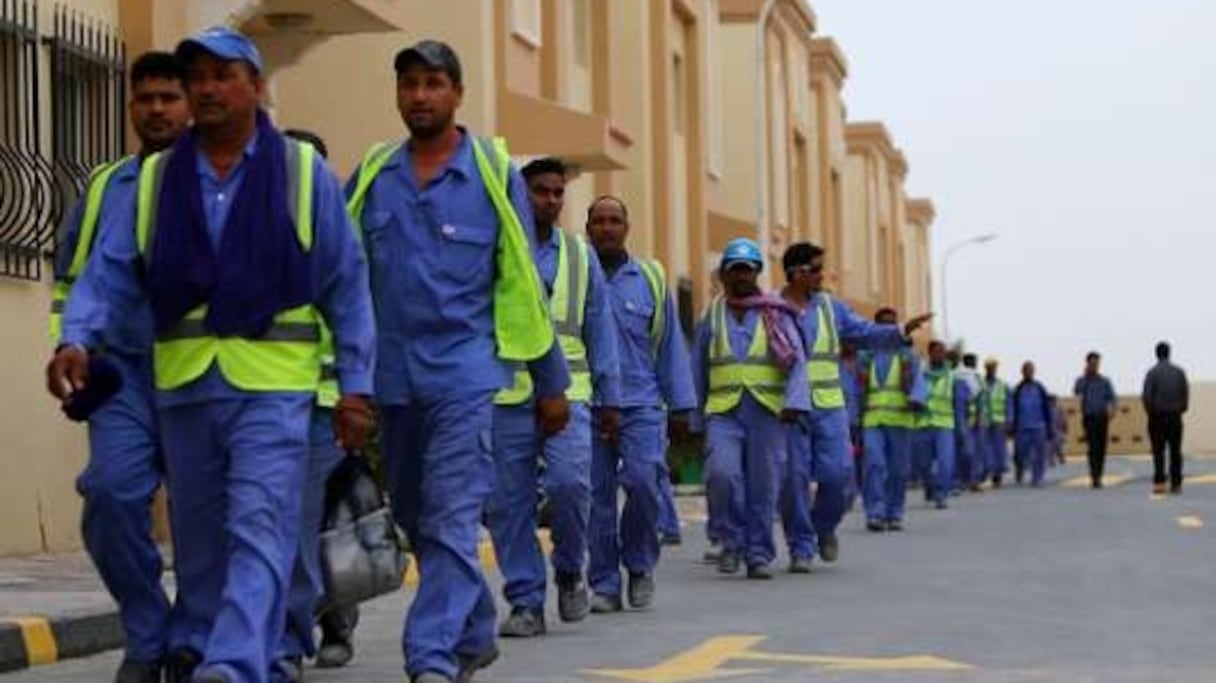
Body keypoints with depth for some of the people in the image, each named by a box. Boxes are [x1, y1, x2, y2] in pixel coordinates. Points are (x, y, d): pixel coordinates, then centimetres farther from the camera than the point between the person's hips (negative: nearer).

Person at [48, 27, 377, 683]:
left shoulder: (303, 173, 3)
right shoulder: (156, 179, 10)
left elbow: (346, 286, 4)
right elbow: (111, 272, 4)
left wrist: (355, 384, -1)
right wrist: (76, 340, -15)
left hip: (272, 386, -3)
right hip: (183, 383, 3)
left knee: (258, 531, -13)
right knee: (198, 537, 13)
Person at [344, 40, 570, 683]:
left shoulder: (494, 173, 0)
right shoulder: (372, 175, 7)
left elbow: (523, 283, 4)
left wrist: (552, 382, 7)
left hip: (464, 371, -4)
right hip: (393, 375, 4)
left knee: (451, 520, -13)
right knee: (416, 520, 14)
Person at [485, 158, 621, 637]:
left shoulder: (580, 255, 14)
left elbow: (600, 328, 16)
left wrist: (610, 399, 13)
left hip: (567, 394, 1)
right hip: (505, 398, -1)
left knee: (569, 482, -18)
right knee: (510, 504, 0)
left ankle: (570, 570, 8)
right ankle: (526, 603, 11)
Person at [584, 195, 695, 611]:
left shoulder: (650, 279, 10)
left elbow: (670, 347, 13)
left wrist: (680, 407, 9)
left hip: (641, 403, 0)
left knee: (643, 480, -15)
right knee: (596, 495, 0)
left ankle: (639, 564, 8)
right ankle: (604, 585, 9)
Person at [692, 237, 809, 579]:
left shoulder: (776, 314, 6)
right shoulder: (712, 315, 12)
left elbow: (797, 362, -2)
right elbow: (698, 369, 17)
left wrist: (795, 404, -16)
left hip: (768, 410, -1)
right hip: (723, 411, 1)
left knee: (763, 484, -1)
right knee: (721, 472, -19)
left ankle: (758, 553, 13)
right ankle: (732, 541, 0)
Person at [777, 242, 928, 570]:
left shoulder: (830, 306, 10)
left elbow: (868, 334, 6)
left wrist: (902, 331, -9)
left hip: (828, 407, 3)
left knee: (838, 475, -5)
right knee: (794, 479, -4)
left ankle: (824, 526, 23)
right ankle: (801, 548, 8)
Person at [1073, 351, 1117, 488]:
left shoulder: (1105, 381, 9)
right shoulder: (1082, 380, 6)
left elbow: (1112, 398, 4)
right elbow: (1077, 392, -14)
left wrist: (1113, 409, -17)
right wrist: (1086, 375, -12)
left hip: (1102, 417, 2)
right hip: (1089, 418, -2)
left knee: (1101, 448, 2)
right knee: (1093, 447, -13)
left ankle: (1097, 476, 13)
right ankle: (1094, 477, -19)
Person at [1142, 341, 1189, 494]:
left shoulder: (1152, 373, -7)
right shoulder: (1179, 372, 2)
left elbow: (1146, 396, -10)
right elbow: (1186, 393, 0)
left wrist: (1150, 412, 4)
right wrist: (1182, 409, 11)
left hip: (1157, 416, -2)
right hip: (1175, 416, 2)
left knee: (1159, 451, 0)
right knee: (1175, 450, 5)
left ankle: (1159, 482, -9)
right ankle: (1176, 483, 3)